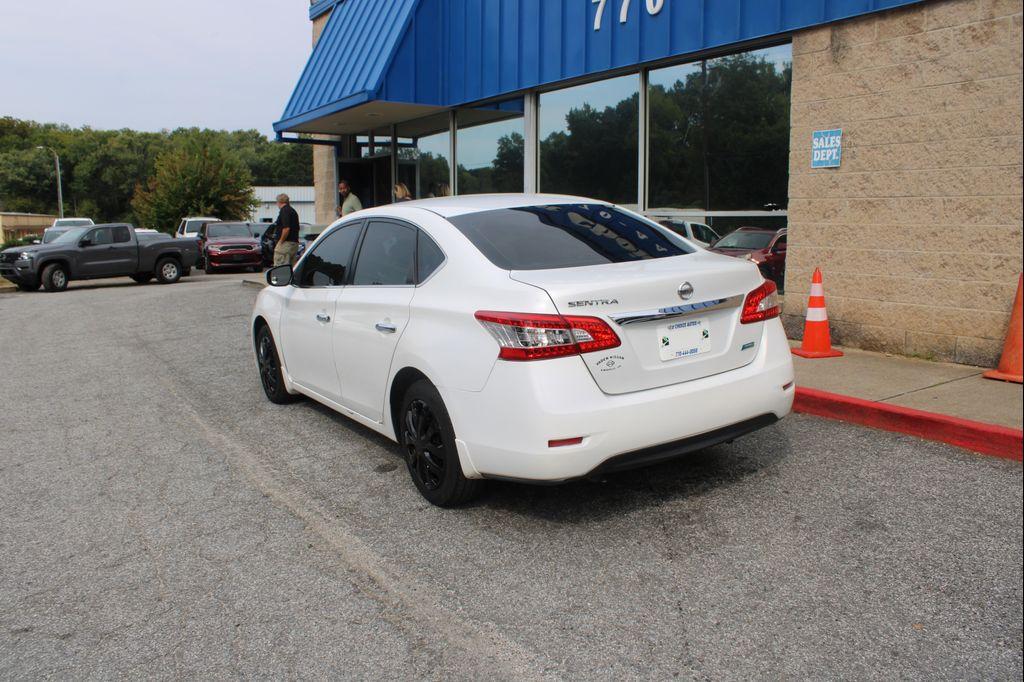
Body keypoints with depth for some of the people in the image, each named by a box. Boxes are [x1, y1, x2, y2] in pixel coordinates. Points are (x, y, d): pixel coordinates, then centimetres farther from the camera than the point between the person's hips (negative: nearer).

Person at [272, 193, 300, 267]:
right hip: (294, 243, 10)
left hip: (286, 244, -10)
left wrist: (280, 241, -13)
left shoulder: (284, 211, -12)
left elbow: (286, 228, -21)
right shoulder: (293, 211, 18)